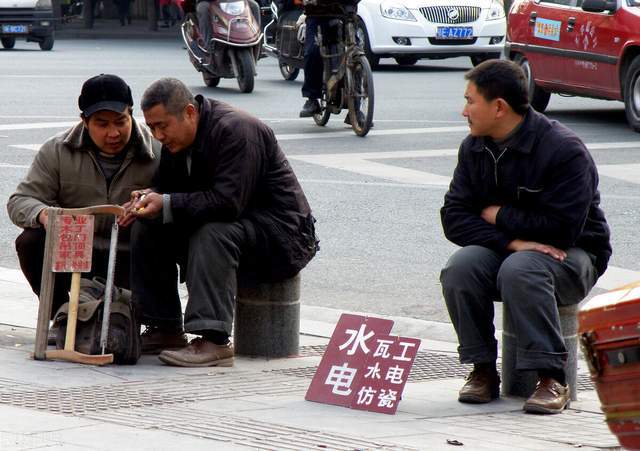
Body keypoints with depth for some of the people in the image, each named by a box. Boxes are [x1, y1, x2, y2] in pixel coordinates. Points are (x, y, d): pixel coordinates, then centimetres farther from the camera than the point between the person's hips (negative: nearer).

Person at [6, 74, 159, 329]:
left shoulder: (156, 155, -4)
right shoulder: (56, 151, 0)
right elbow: (19, 202, -3)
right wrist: (43, 214, -28)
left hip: (127, 260, -1)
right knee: (30, 243, -26)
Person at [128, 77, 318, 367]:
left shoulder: (235, 130, -24)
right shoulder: (176, 138, 3)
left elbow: (228, 201, -32)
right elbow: (167, 188, 6)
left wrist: (167, 204, -33)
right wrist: (148, 199, -18)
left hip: (282, 232, -9)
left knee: (212, 233, -36)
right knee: (148, 228, -5)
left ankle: (213, 341, -39)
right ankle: (164, 330, -2)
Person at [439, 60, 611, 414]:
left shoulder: (564, 149, -19)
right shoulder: (474, 148, 1)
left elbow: (560, 227, -25)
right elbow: (454, 217, -6)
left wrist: (498, 216, -13)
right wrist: (512, 241, -23)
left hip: (572, 256, -5)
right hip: (504, 250, 5)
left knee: (519, 270, -37)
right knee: (459, 268, -25)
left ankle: (552, 380, -30)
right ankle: (483, 371, -14)